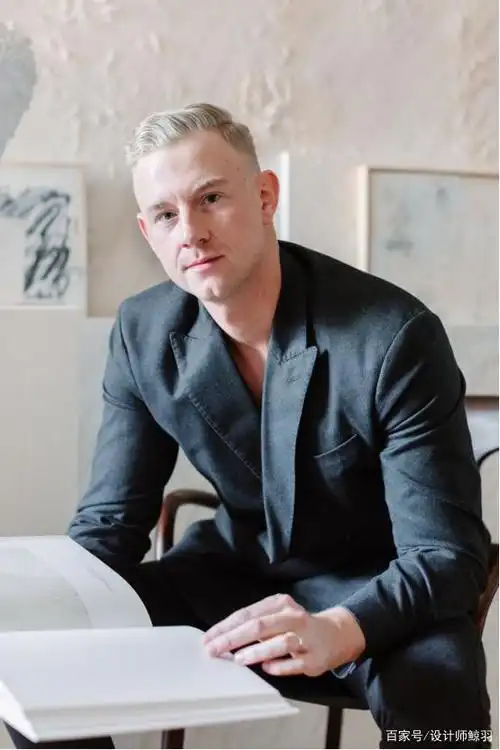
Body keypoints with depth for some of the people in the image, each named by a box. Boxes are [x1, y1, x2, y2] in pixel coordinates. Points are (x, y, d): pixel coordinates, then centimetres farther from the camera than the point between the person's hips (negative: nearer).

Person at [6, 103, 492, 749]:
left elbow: (446, 552, -25)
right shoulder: (144, 333, -8)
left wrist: (337, 630, -45)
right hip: (234, 572, 4)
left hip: (371, 590, -4)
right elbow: (110, 520, -2)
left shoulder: (395, 336, -25)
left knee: (434, 682, -37)